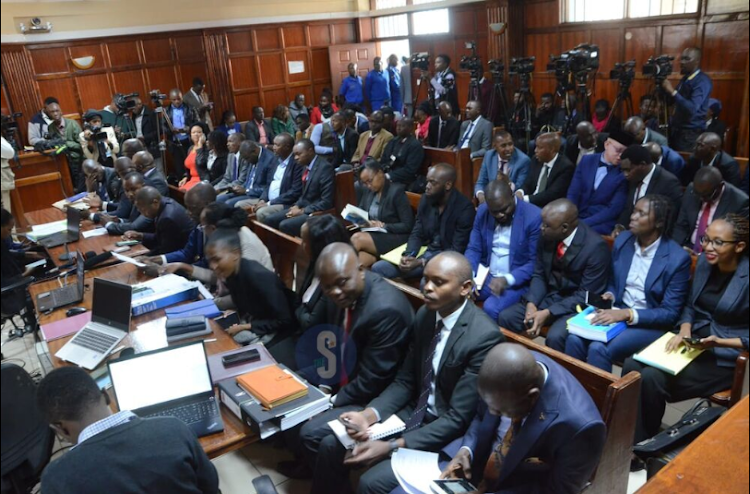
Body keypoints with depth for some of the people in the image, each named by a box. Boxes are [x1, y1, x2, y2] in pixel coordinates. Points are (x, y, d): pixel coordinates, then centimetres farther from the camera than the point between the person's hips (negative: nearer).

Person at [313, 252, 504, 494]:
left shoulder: (484, 337, -24)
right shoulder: (425, 315, -2)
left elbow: (458, 418, -22)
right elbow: (405, 381, 5)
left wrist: (392, 447, -25)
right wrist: (368, 414, -12)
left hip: (446, 435, -6)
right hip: (413, 413, 7)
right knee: (331, 445, -4)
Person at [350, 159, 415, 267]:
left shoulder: (397, 191, -8)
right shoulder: (368, 190, 11)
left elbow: (408, 226, -10)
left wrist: (384, 226, -17)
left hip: (395, 238, -5)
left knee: (357, 239, -27)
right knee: (360, 259, -29)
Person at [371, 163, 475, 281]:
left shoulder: (464, 208, -17)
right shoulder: (426, 199, 2)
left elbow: (456, 251, -18)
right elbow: (417, 234, 7)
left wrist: (422, 262, -25)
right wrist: (408, 255, -14)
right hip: (425, 252, 6)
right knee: (378, 268, -7)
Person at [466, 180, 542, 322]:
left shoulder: (534, 217, -14)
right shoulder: (482, 211, 1)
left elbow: (535, 262, -12)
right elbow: (474, 249, 5)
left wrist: (507, 280, -26)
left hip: (517, 281, -5)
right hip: (486, 276, 5)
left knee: (491, 308, -30)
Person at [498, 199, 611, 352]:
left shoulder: (595, 246, -22)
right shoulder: (548, 236, -6)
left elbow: (585, 295, -18)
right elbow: (539, 275, 4)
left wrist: (548, 313, -24)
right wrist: (531, 303, -14)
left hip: (577, 305, -6)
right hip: (549, 297, 6)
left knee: (555, 336, -32)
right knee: (505, 317, -10)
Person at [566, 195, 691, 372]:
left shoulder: (677, 258, -13)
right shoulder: (622, 240, 2)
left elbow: (670, 313, -12)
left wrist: (627, 314, -23)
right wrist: (610, 296, -7)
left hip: (650, 323, -5)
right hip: (617, 313, 5)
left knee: (598, 348, -29)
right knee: (575, 339, -23)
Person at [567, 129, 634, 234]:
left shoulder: (624, 174, -4)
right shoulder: (587, 161, 6)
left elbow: (613, 209, -11)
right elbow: (573, 194, 3)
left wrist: (583, 223, -20)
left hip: (601, 223, -4)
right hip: (576, 217, 4)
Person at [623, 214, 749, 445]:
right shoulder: (704, 261, 2)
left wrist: (718, 342, -23)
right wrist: (684, 332, -5)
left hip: (724, 358, -6)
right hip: (693, 342, 7)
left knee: (652, 378, -24)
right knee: (632, 365, -16)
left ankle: (642, 443, -1)